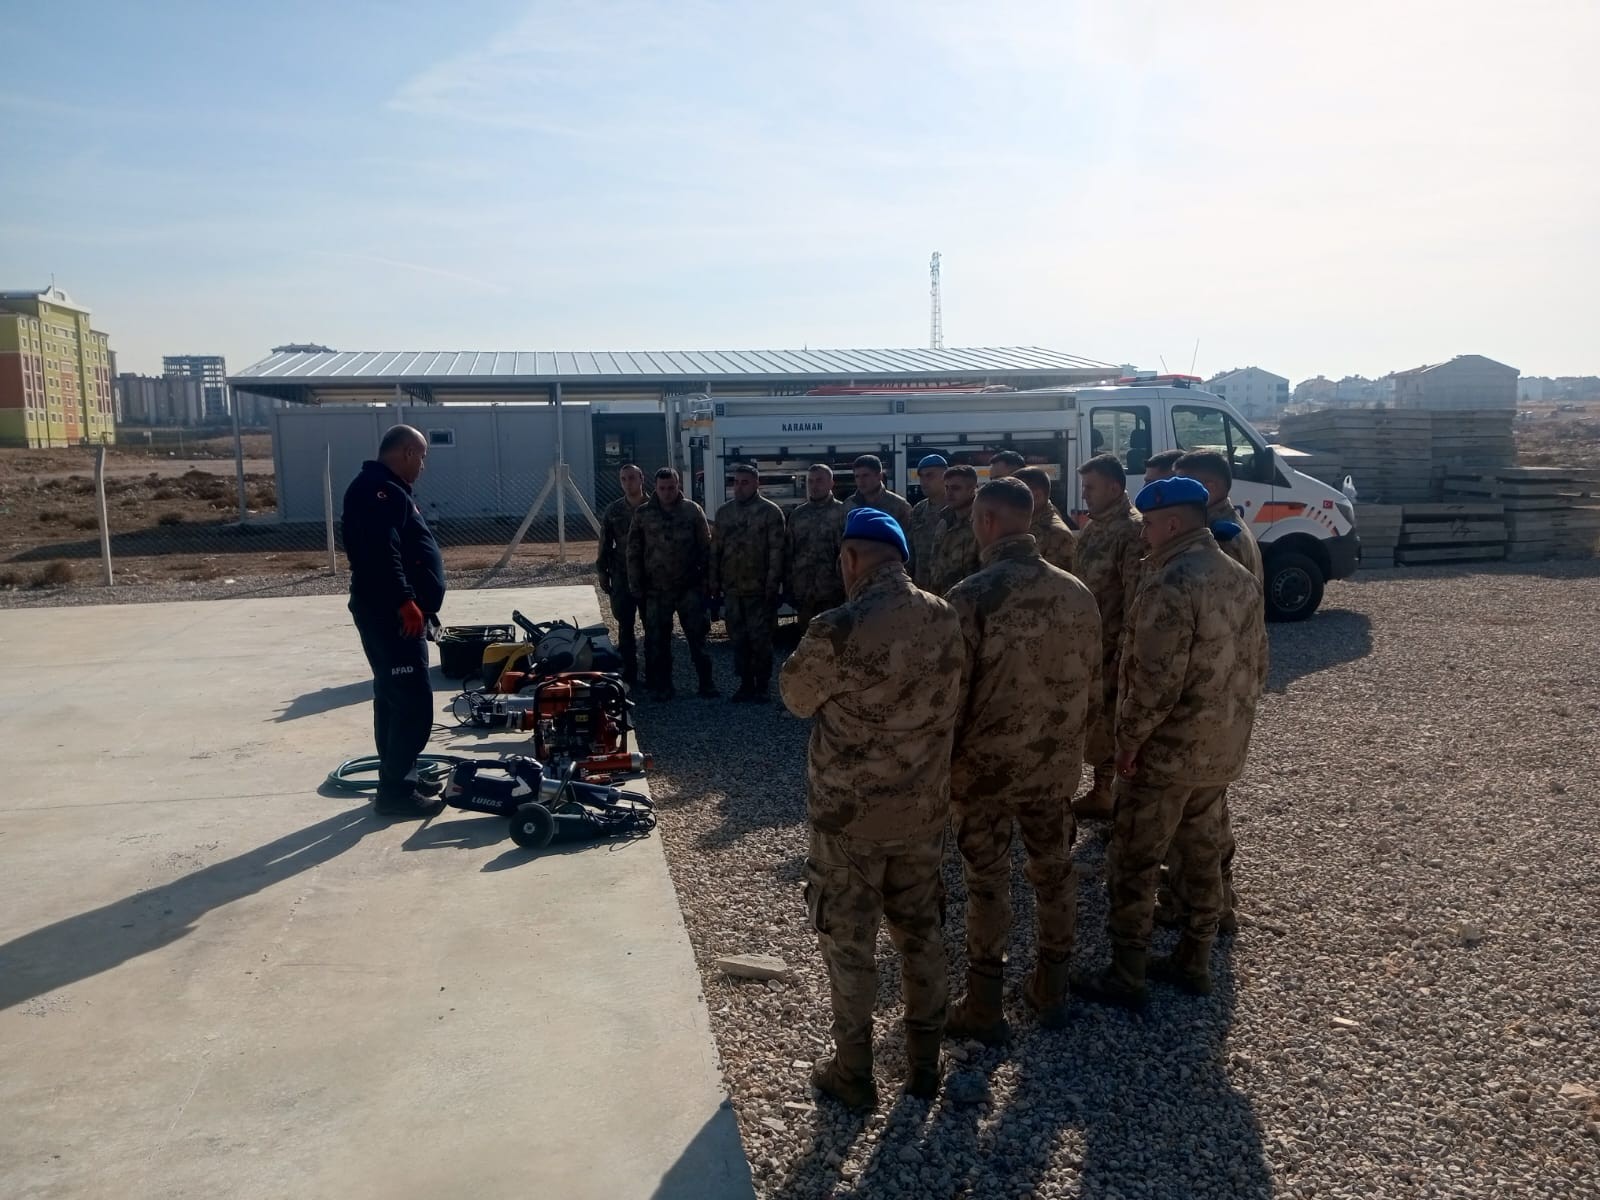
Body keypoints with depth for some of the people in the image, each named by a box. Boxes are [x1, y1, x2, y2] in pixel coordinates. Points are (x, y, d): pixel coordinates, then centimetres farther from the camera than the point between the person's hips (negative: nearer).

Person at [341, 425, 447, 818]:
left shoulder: (386, 489, 20)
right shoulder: (379, 490, -15)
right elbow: (381, 552, -28)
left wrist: (412, 603, 24)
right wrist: (405, 601, -28)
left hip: (393, 614, 11)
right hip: (392, 615, -11)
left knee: (394, 698, 16)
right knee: (414, 702, -9)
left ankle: (399, 779, 25)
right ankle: (395, 790, -4)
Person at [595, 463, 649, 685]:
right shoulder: (613, 511, 5)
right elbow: (605, 544, 9)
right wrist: (602, 572, 5)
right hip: (622, 576, 2)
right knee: (625, 626, 3)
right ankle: (629, 674, 9)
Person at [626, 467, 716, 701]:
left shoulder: (693, 510, 2)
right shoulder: (643, 514, 3)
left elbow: (705, 548, 3)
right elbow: (633, 552, 6)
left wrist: (706, 580, -2)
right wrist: (635, 586, 1)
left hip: (689, 587, -1)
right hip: (656, 589, 1)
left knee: (697, 637, 1)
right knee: (658, 640, 5)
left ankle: (706, 682, 10)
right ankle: (662, 685, 15)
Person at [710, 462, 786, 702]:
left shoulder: (770, 512, -5)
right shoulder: (724, 512, 11)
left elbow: (776, 552, -10)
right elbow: (715, 550, 13)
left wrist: (772, 586, -15)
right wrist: (715, 584, 8)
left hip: (759, 590, -5)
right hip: (731, 590, 5)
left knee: (760, 640, -1)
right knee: (738, 640, 9)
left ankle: (762, 687, 10)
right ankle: (746, 684, 20)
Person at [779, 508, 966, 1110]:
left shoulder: (838, 630, -24)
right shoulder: (946, 619, -6)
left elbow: (796, 697, -7)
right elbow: (953, 704, 6)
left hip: (849, 814, -5)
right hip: (925, 810, 5)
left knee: (848, 943, 13)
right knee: (921, 932, 20)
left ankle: (853, 1073, 27)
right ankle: (925, 1065, 34)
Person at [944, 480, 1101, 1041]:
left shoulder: (972, 596, -18)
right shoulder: (1076, 592, -1)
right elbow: (1092, 683, 6)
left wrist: (940, 761, -5)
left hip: (986, 765, -5)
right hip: (1055, 764, 5)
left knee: (988, 883, 7)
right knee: (1054, 871, 17)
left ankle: (984, 1008, 19)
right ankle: (1051, 991, 33)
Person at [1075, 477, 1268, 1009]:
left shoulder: (1172, 582, -21)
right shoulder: (1240, 577, 8)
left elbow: (1156, 678, -26)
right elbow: (1256, 665, 14)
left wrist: (1129, 738, -16)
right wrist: (1230, 721, 19)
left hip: (1167, 750, -9)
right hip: (1222, 748, 9)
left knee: (1133, 865, 3)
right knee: (1203, 854, 19)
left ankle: (1124, 978, 12)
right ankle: (1194, 963, 32)